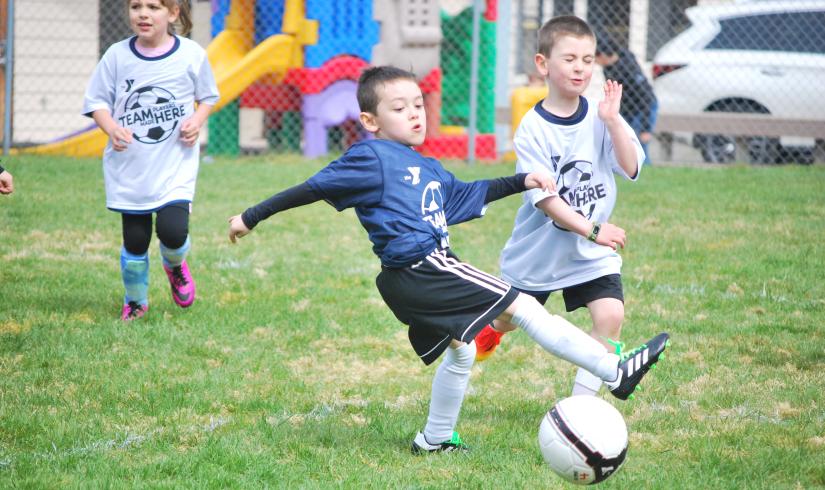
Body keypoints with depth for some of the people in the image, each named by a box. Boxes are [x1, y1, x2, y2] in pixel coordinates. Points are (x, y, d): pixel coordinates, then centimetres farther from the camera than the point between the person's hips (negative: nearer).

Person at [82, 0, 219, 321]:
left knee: (172, 231, -16)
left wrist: (198, 119, -12)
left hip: (176, 164, -1)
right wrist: (111, 127, -18)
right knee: (135, 241, 6)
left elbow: (208, 96, 8)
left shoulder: (191, 55, -5)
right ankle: (135, 301, 32)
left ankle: (175, 265, 21)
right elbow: (96, 101, 1)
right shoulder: (117, 56, -5)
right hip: (130, 167, 1)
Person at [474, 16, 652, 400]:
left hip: (592, 254, 2)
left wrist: (612, 120, -27)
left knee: (610, 315, -19)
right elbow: (544, 198, -22)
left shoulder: (601, 117, -7)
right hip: (538, 249, -2)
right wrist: (591, 230, -30)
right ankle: (489, 331, 58)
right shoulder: (533, 129, -17)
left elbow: (631, 169, -18)